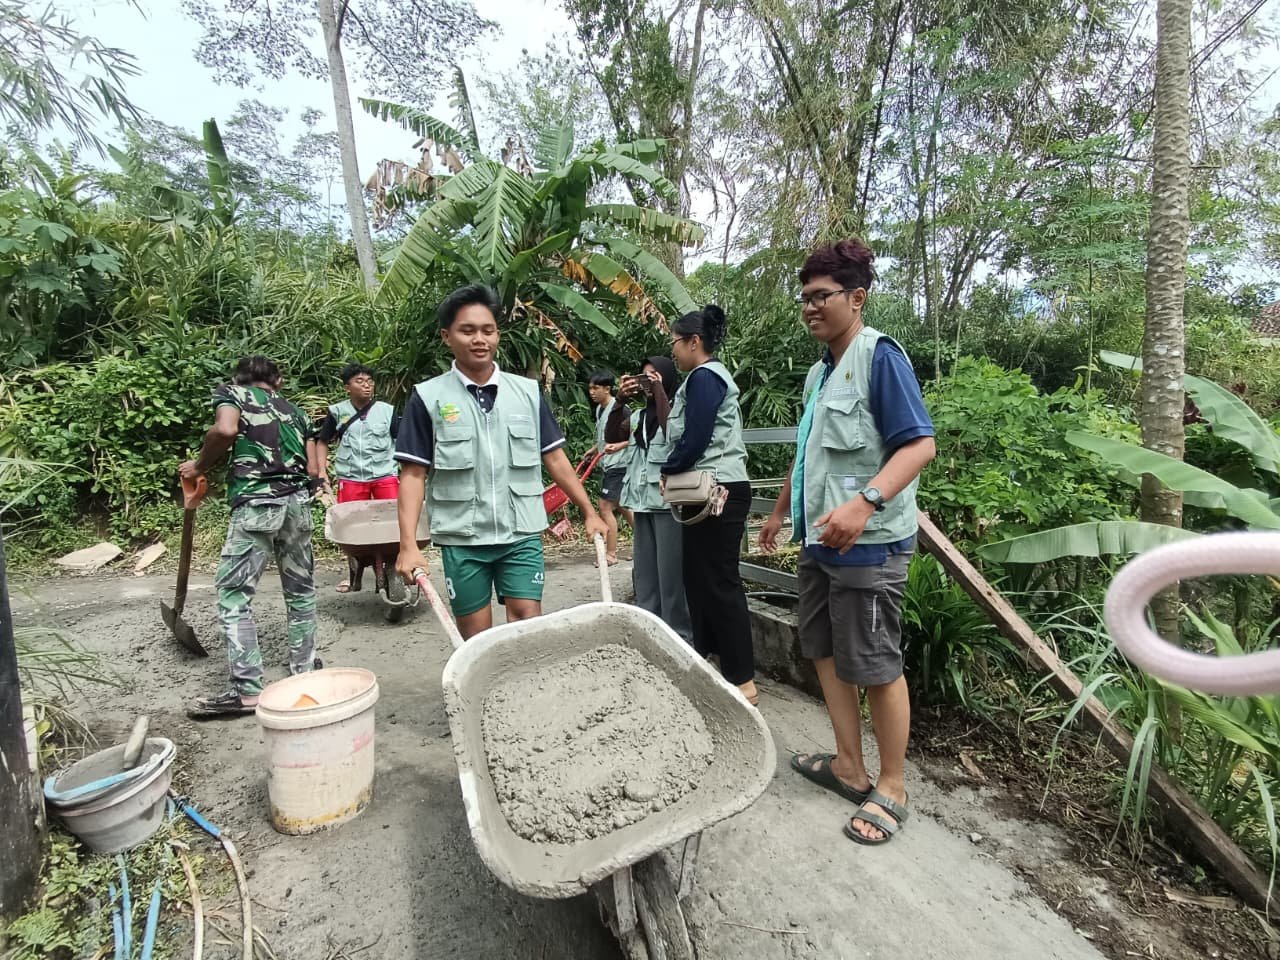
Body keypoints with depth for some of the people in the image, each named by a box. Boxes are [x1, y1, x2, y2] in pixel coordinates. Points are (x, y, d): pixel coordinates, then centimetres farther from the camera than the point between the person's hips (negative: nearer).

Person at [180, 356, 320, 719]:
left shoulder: (232, 392, 11)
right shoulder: (294, 410, 22)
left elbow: (225, 430, -12)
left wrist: (199, 467, 2)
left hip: (256, 503, -5)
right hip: (299, 500, 5)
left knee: (234, 593, 0)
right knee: (301, 589, 14)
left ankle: (246, 690, -3)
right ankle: (304, 669, 22)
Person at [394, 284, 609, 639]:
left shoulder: (528, 392, 4)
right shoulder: (427, 397, -1)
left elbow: (555, 459, 8)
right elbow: (413, 475, -3)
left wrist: (590, 512, 4)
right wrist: (408, 545, -11)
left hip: (522, 534, 1)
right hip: (462, 539, -1)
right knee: (474, 636, 9)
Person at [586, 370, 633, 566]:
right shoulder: (599, 409, 11)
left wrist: (617, 447, -28)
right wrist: (595, 449, 18)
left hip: (618, 465, -9)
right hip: (608, 465, 9)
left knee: (606, 507, -9)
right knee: (621, 507, 16)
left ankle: (611, 554, 1)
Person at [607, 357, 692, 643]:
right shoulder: (638, 415, 15)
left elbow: (672, 432, -23)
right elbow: (610, 436, 7)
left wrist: (659, 391, -15)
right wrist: (620, 401, -4)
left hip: (668, 501, -7)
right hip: (642, 501, 7)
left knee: (671, 573, -3)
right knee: (643, 573, 13)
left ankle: (678, 636, 6)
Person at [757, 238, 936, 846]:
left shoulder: (879, 355, -11)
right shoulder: (820, 371, 14)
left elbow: (920, 444, -20)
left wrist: (864, 503, -33)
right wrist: (781, 512, 28)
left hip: (868, 543, -9)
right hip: (820, 539, 9)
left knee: (875, 667, 3)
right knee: (824, 651, 15)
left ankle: (891, 788, 22)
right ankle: (849, 766, 32)